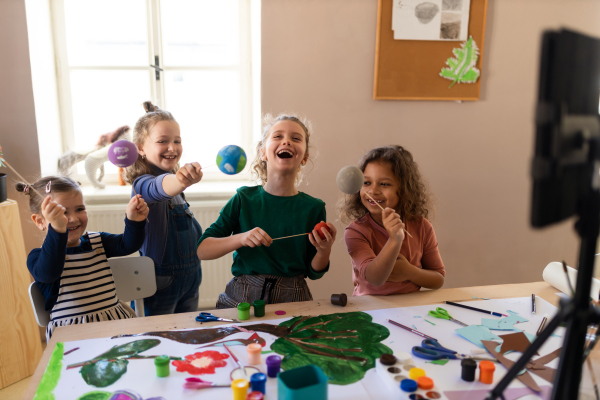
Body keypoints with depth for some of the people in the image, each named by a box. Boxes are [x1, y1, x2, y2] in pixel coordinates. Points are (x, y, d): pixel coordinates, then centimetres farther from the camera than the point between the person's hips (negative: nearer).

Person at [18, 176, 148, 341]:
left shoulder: (97, 241, 14)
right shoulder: (38, 257, -5)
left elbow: (128, 245, 2)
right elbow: (48, 273, -27)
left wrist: (134, 221, -19)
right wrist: (57, 230, -43)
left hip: (115, 321, 4)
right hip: (71, 333, -4)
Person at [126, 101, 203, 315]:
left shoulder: (175, 184, 9)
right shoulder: (143, 184, -17)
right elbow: (157, 188, -43)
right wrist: (179, 181, -65)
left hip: (189, 279, 8)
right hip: (160, 286, -8)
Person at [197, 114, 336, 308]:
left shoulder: (313, 208, -2)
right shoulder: (244, 199, -2)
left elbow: (313, 272, 7)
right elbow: (202, 250, -4)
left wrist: (324, 251, -14)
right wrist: (241, 238, -19)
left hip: (291, 301, 1)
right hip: (241, 298, 0)